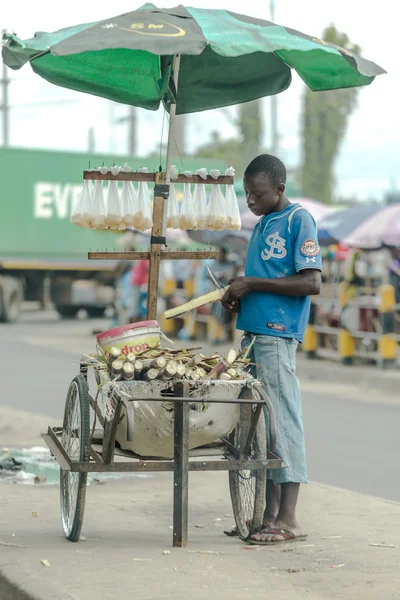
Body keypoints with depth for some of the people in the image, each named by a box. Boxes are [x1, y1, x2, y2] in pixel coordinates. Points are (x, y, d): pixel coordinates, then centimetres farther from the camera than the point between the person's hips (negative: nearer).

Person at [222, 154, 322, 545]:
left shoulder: (299, 221, -7)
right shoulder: (263, 225, 19)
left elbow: (311, 283, -16)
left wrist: (252, 283, -15)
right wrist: (240, 296, 6)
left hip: (278, 337, -9)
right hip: (253, 334, 9)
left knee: (282, 421, -7)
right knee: (261, 424, 8)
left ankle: (288, 520, -5)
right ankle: (270, 515, 12)